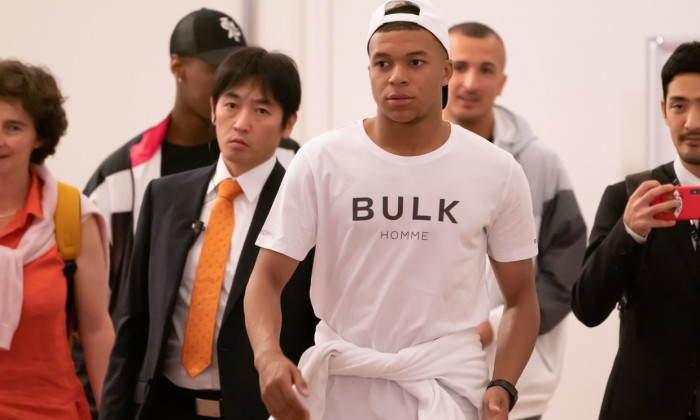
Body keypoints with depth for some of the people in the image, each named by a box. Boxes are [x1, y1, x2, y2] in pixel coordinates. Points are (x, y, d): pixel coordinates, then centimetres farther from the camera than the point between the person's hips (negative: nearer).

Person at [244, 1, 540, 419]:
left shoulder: (497, 172, -1)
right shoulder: (320, 161, -4)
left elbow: (521, 298, 6)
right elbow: (267, 279, -4)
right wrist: (268, 356, -24)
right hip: (340, 384, 0)